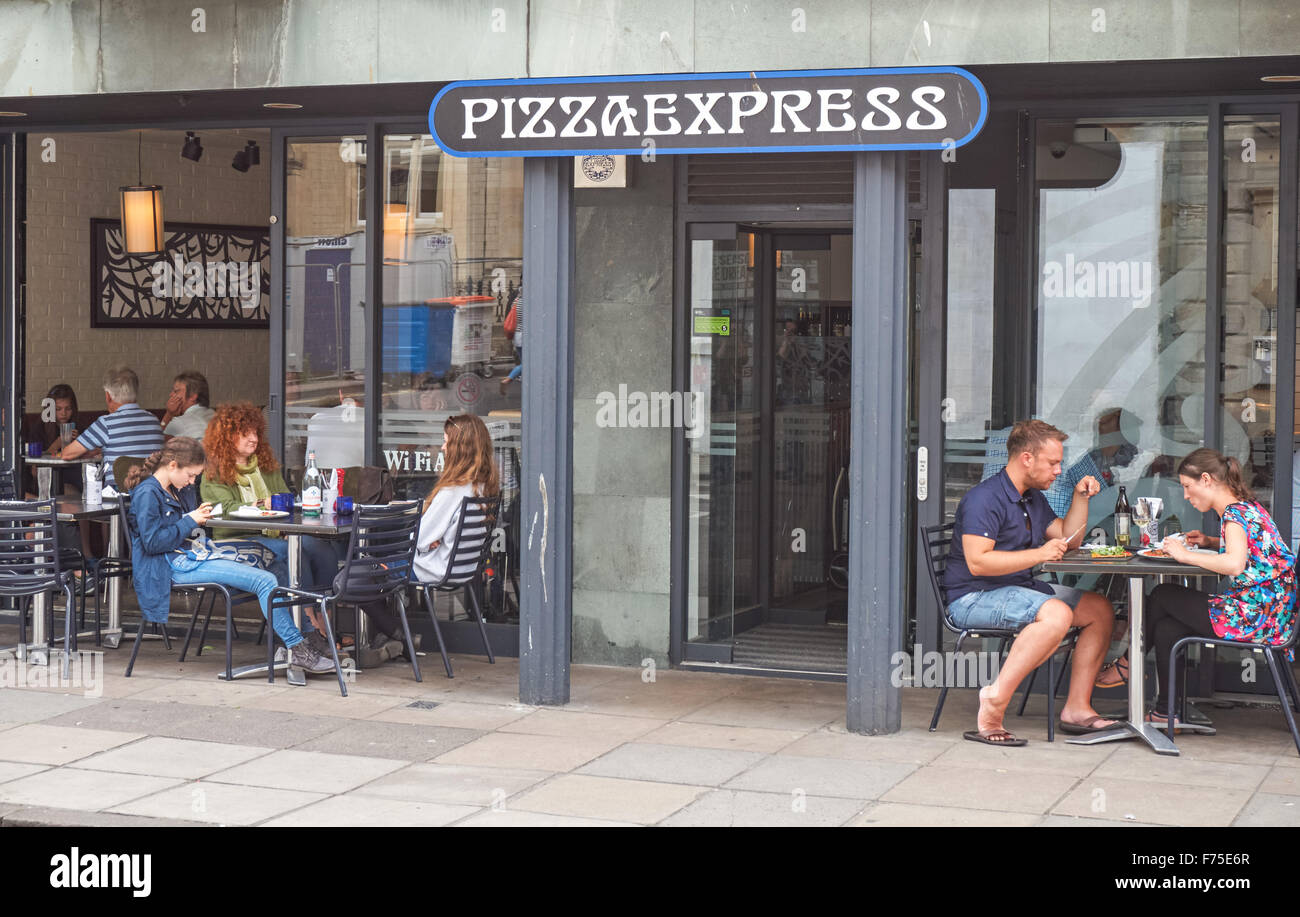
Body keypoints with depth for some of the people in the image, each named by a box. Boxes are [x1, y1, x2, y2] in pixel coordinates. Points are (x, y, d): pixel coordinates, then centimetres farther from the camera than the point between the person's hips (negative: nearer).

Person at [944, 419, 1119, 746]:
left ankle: (1077, 707, -1)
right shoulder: (984, 498, -16)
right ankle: (994, 702, -33)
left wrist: (1080, 497, 12)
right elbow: (977, 562, -25)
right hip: (975, 597, -10)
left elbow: (1068, 539, 26)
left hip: (1019, 589, 10)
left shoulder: (1034, 498, 16)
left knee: (1100, 608, 4)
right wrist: (1039, 554, -25)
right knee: (1056, 614, -33)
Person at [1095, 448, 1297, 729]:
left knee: (1162, 596, 6)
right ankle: (1167, 711, 17)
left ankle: (1128, 664, 24)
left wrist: (1185, 555, -19)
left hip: (1252, 617, -9)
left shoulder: (1235, 513, -15)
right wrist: (1209, 542, 16)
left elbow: (1234, 564, -32)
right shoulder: (1247, 506, 14)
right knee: (1165, 628, 11)